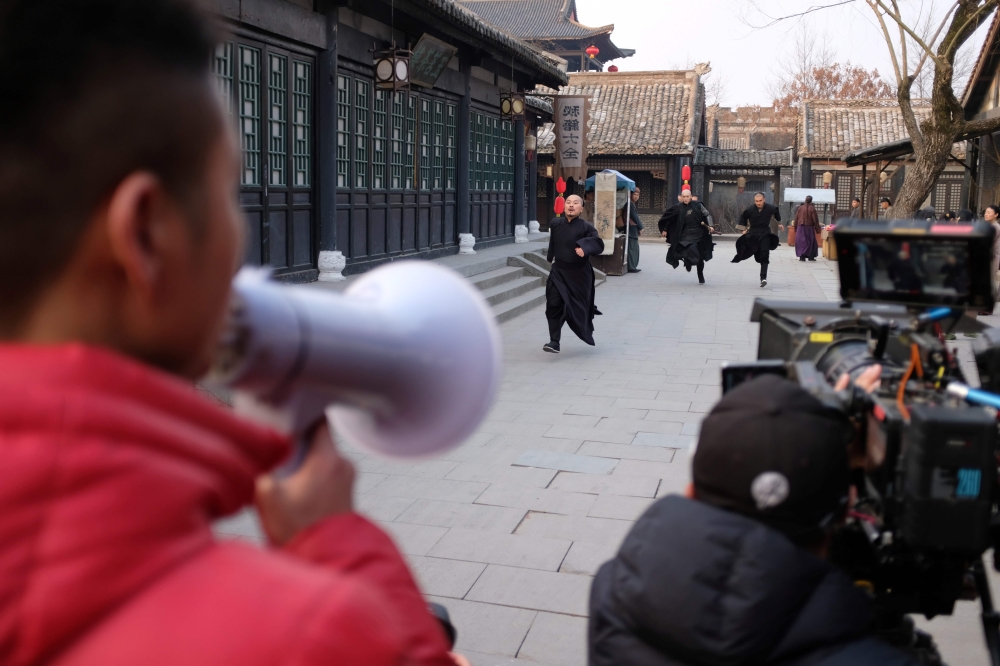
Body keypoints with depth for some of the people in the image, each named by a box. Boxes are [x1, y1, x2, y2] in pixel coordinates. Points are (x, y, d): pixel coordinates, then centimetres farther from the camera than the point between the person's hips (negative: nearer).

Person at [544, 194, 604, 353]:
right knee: (554, 305, -11)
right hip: (558, 271, 2)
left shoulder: (586, 227, -13)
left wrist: (585, 247, -44)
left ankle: (587, 333, 41)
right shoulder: (555, 224, 0)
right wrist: (551, 257, 28)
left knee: (580, 307, 11)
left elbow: (599, 244, -25)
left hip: (579, 273, -2)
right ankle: (554, 341, -9)